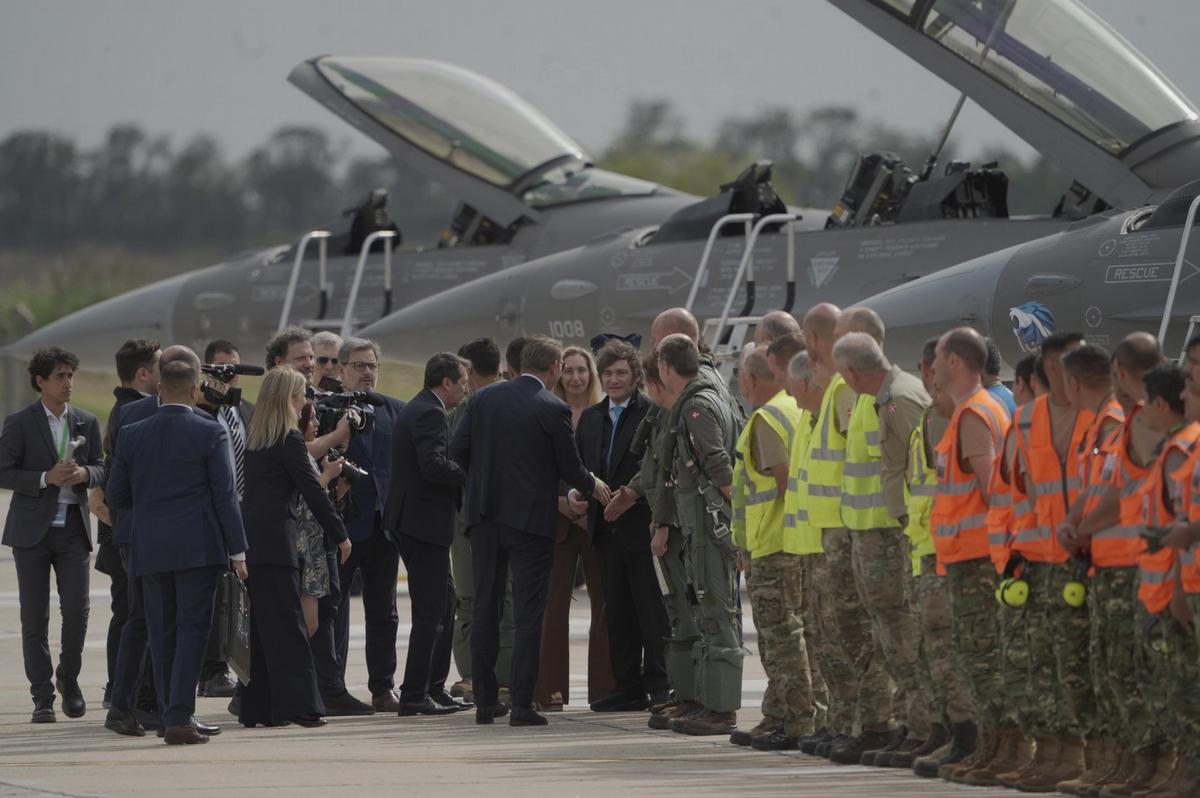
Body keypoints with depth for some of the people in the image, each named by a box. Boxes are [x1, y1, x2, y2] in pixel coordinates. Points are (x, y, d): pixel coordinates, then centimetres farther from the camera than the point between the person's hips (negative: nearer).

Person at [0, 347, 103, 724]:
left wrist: (84, 473, -10)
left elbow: (100, 470, 13)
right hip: (32, 529, -2)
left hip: (73, 527, 2)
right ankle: (42, 698, 5)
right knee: (35, 618, -1)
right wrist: (46, 478, -18)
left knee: (77, 609, -6)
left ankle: (68, 679, 17)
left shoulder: (86, 423, 9)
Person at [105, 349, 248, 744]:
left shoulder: (132, 435, 4)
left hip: (150, 548, 3)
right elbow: (225, 496, -6)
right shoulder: (209, 433, -5)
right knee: (192, 629, -3)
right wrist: (237, 550, -2)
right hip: (197, 546, -3)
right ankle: (179, 718, -11)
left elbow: (117, 496, 9)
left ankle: (174, 715, 15)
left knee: (162, 634, 11)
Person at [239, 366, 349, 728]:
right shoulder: (288, 440, -8)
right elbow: (312, 491, -7)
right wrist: (340, 534, 0)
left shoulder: (253, 438, 14)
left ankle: (257, 708, 11)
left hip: (247, 536, 7)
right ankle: (297, 702, -11)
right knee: (286, 622, -7)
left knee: (259, 624, 10)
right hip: (273, 539, -7)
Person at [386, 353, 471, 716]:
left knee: (444, 602, 17)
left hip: (411, 519, 11)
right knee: (430, 610, -6)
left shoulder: (415, 410, 17)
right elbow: (433, 465, -27)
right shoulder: (430, 414, -15)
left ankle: (434, 688, 21)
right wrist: (473, 476, -15)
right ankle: (414, 696, -4)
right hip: (424, 520, -11)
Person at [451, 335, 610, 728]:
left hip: (485, 517, 4)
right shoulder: (553, 409, -10)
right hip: (530, 518, -4)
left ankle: (484, 700, 14)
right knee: (527, 611, -1)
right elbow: (569, 468, -4)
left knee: (485, 607, 12)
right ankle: (522, 704, -5)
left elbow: (458, 450, 3)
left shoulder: (484, 399, 2)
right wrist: (592, 486, 17)